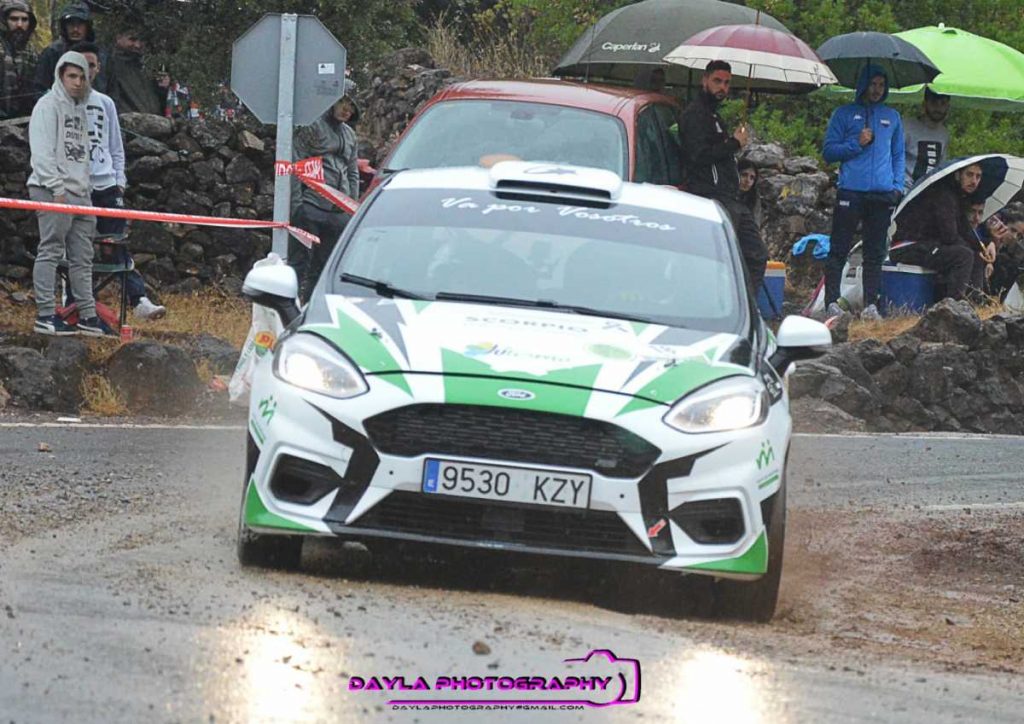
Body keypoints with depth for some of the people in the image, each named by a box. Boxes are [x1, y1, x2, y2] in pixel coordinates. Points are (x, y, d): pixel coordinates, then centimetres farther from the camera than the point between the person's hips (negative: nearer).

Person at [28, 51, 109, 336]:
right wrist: (57, 187, -18)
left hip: (79, 192, 8)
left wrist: (86, 189, 14)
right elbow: (42, 151, -13)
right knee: (50, 251, -8)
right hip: (52, 191, -8)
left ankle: (88, 316, 12)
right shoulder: (49, 105, -4)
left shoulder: (80, 109, 22)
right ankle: (45, 315, -9)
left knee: (82, 257, 9)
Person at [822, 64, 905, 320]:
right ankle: (832, 302, -4)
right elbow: (829, 152, 5)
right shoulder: (844, 114, 7)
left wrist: (898, 185, 8)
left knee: (875, 252, 3)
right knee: (839, 249, -5)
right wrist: (857, 144, -9)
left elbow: (899, 155, 22)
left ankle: (871, 304, 4)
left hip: (883, 194, 3)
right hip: (851, 191, -3)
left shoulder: (892, 117, 18)